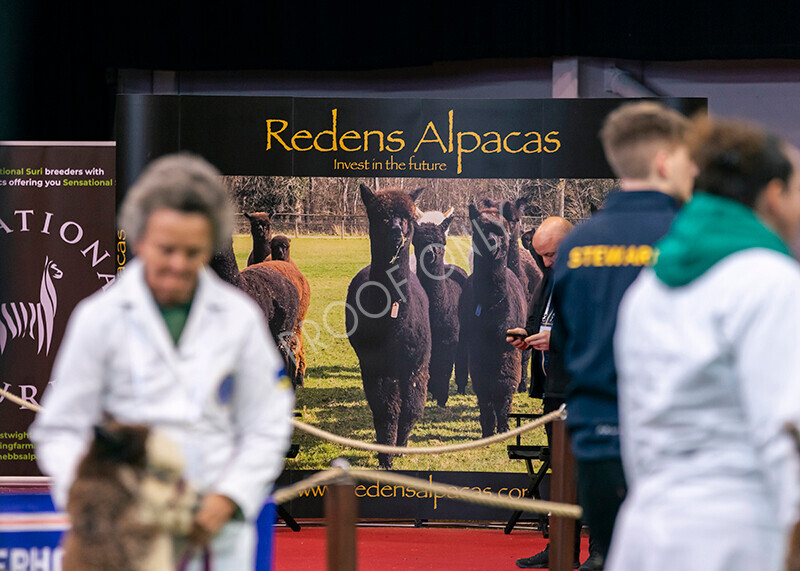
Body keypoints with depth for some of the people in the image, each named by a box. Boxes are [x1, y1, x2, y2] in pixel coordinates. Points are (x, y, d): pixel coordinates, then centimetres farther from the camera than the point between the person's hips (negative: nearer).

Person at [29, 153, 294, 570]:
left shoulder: (239, 317, 7)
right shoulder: (99, 317, 2)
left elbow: (265, 430, 10)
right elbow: (60, 429, 4)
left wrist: (226, 499, -4)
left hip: (219, 529, 2)